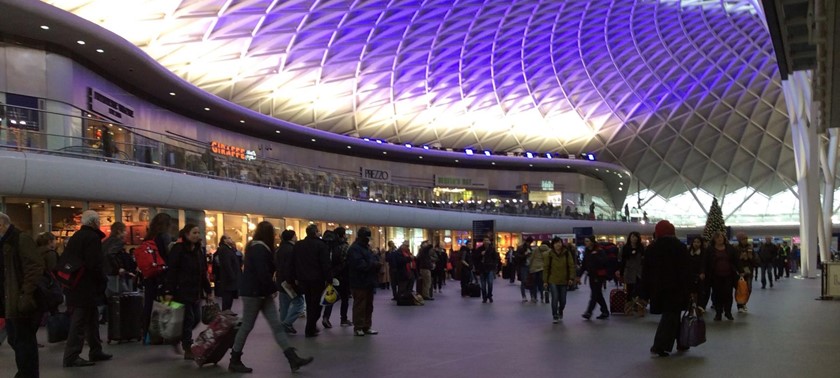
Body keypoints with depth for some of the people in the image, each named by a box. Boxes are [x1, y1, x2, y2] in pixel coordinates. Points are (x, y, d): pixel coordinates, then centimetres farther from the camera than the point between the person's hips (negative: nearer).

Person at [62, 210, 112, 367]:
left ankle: (95, 351, 25)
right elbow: (95, 264, -21)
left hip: (74, 285, 10)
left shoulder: (75, 236, 14)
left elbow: (62, 261, 17)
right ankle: (71, 357, -1)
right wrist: (102, 282, -8)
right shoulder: (92, 237, -15)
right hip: (86, 287, -10)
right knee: (79, 321, -4)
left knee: (92, 319, 17)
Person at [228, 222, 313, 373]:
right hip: (253, 292, -10)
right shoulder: (259, 248, -18)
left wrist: (270, 289, 8)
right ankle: (234, 361, 15)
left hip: (262, 292, 10)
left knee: (277, 325, 2)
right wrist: (273, 289, -12)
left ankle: (293, 359, -2)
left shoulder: (257, 247, 14)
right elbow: (263, 273, -24)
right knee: (247, 326, 1)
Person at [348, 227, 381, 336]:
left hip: (368, 282, 10)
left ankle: (366, 327, 20)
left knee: (369, 305, 13)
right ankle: (358, 327, 2)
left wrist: (376, 264, -7)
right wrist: (374, 264, -20)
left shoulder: (366, 248, 18)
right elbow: (359, 264, -24)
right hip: (359, 283, -10)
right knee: (359, 306, -5)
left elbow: (373, 261, 16)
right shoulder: (354, 249, -13)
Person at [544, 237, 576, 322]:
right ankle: (555, 316, 4)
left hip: (564, 280, 1)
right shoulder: (550, 254, -5)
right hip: (553, 280, -1)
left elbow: (571, 266, -4)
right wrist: (546, 281, -1)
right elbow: (546, 268, -1)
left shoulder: (567, 253, -4)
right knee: (555, 298, -11)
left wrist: (571, 278, -12)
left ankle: (560, 312, 39)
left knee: (563, 300, 9)